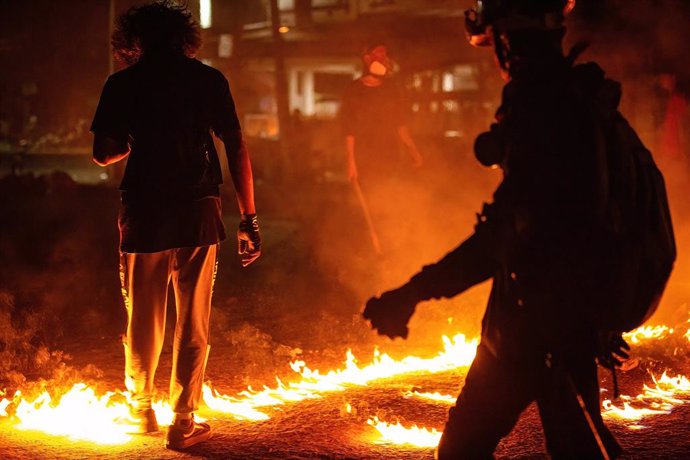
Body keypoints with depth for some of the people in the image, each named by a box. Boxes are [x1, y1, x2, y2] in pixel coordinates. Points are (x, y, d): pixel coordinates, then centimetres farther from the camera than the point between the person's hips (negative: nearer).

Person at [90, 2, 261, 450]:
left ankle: (141, 410, 30)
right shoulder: (208, 79, 3)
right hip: (197, 211, -1)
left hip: (143, 212, 1)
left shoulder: (122, 84, 4)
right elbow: (236, 148, -2)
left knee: (143, 319, 16)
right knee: (193, 323, 7)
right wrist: (249, 219, 0)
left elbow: (103, 153, 4)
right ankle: (183, 422, 8)